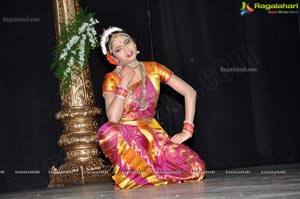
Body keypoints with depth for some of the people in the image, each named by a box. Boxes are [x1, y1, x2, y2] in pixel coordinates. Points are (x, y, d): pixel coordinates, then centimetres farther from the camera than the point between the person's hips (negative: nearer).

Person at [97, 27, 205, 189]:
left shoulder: (153, 69, 3)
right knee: (107, 131, -40)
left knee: (196, 170, -22)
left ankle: (148, 170, 6)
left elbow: (189, 92, 3)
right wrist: (124, 82, -16)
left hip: (152, 134, 3)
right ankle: (131, 173, -15)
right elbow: (113, 118, -21)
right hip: (126, 138, -2)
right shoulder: (111, 79, -4)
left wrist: (187, 130, -5)